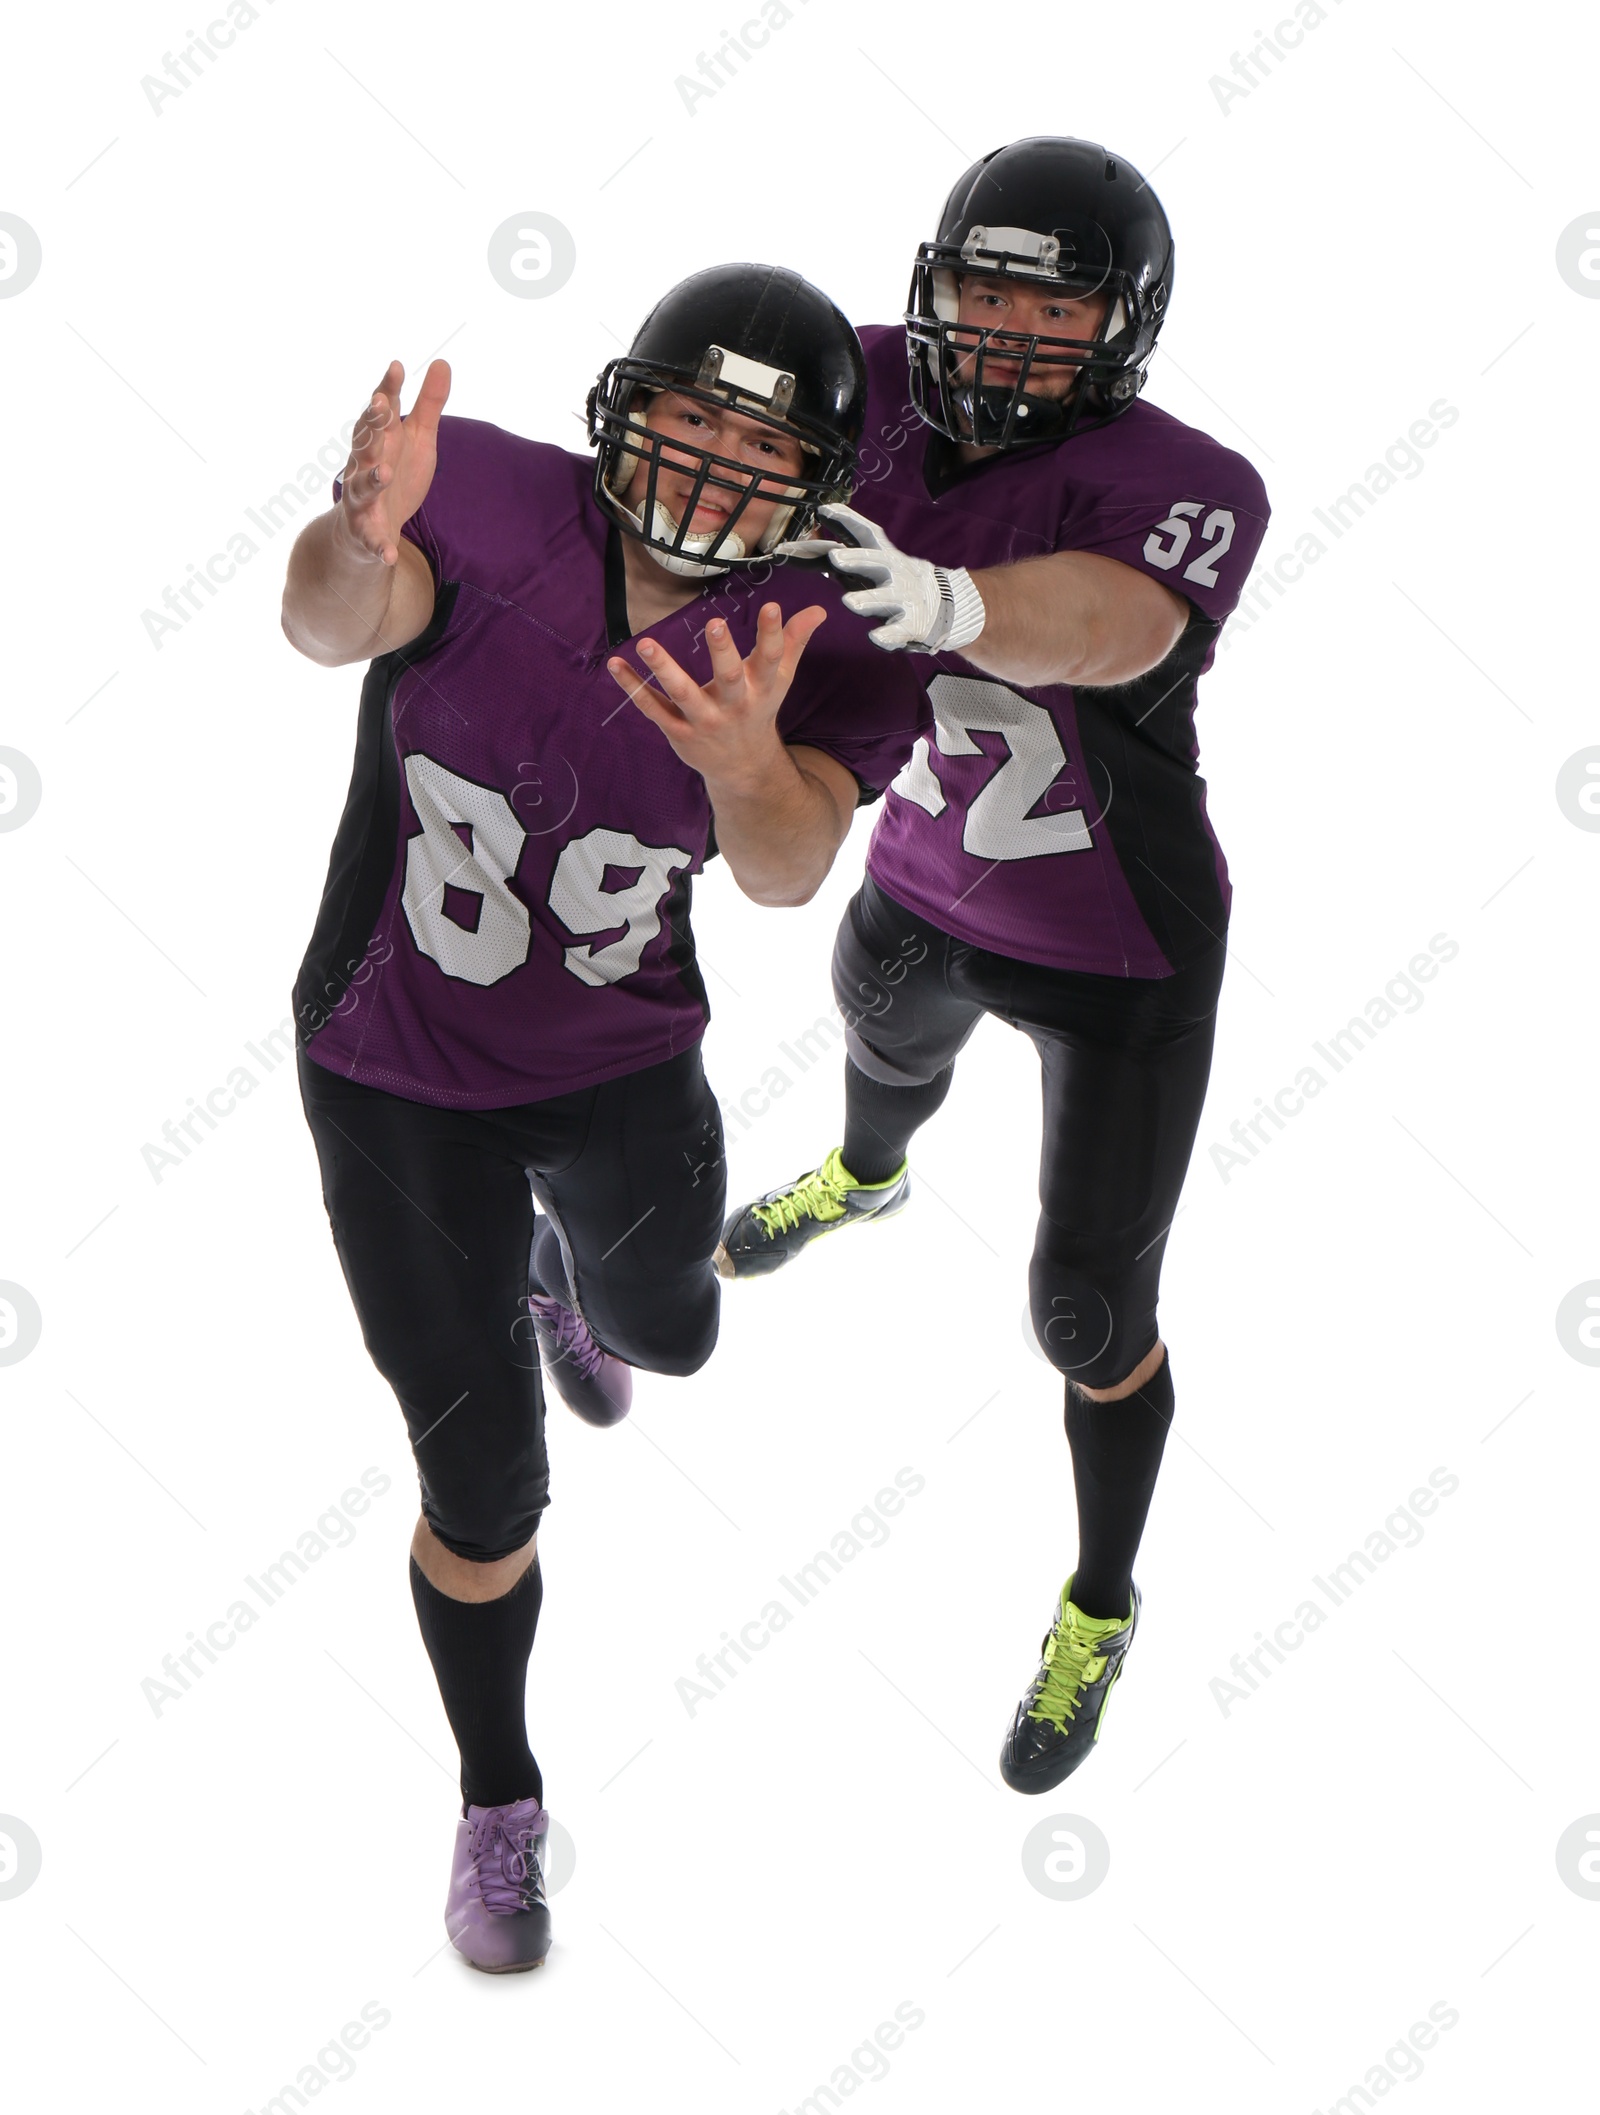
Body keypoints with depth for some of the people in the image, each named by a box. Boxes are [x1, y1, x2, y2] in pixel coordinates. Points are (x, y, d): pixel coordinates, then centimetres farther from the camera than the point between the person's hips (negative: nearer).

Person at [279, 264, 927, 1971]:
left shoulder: (820, 643, -17)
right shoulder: (485, 496, -24)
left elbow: (787, 870, -34)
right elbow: (329, 625, -44)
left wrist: (746, 760, -57)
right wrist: (360, 542, -68)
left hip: (623, 1062, 4)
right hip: (398, 1073, -3)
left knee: (669, 1333, 31)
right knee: (484, 1488, 2)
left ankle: (561, 1260, 69)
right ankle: (499, 1802, 29)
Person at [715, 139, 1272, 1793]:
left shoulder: (1179, 482, -33)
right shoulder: (877, 395, -18)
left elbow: (1114, 620, -53)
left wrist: (948, 599, -72)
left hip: (1118, 965, -6)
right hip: (927, 885, 6)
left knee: (1091, 1318, 3)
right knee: (885, 1039, 38)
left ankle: (1101, 1606, 33)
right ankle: (864, 1179, 79)